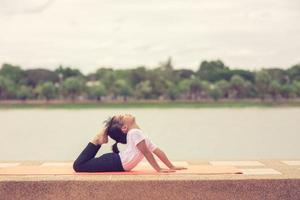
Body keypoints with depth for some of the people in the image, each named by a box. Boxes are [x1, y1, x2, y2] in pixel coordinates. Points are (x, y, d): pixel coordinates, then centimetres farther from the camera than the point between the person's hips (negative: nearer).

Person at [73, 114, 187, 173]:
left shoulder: (143, 137, 11)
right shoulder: (135, 132, -18)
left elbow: (158, 151, 10)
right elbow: (146, 153, -22)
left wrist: (171, 167, 5)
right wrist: (159, 170, -21)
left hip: (118, 163, 8)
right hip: (114, 163, -8)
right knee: (78, 166, -15)